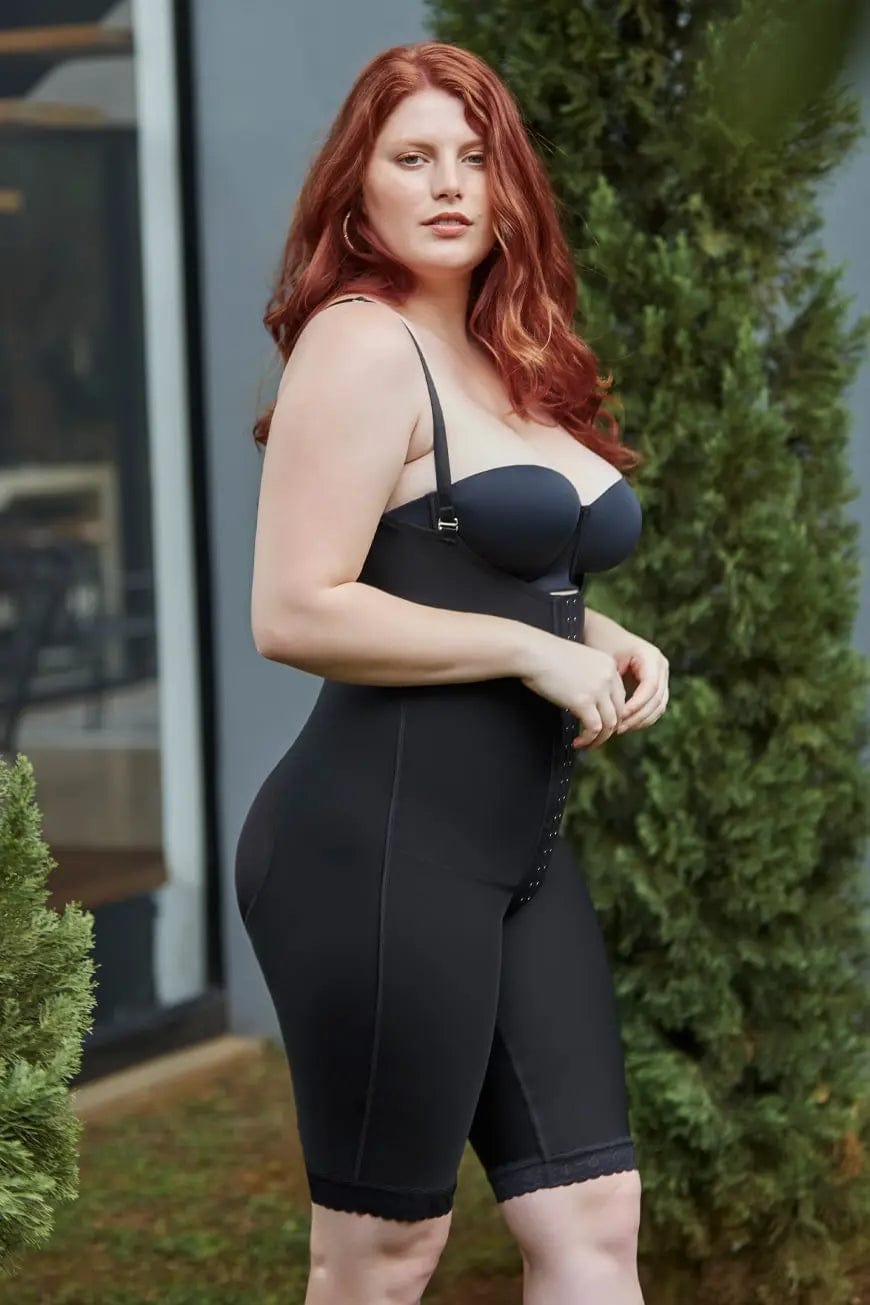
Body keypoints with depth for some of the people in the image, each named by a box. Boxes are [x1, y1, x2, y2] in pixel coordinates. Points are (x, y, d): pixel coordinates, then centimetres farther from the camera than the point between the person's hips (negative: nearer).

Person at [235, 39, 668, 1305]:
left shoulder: (507, 361, 15)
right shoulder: (362, 347, -11)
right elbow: (295, 614, -20)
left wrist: (607, 640, 6)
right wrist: (535, 651, -15)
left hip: (520, 852, 9)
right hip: (383, 845, -9)